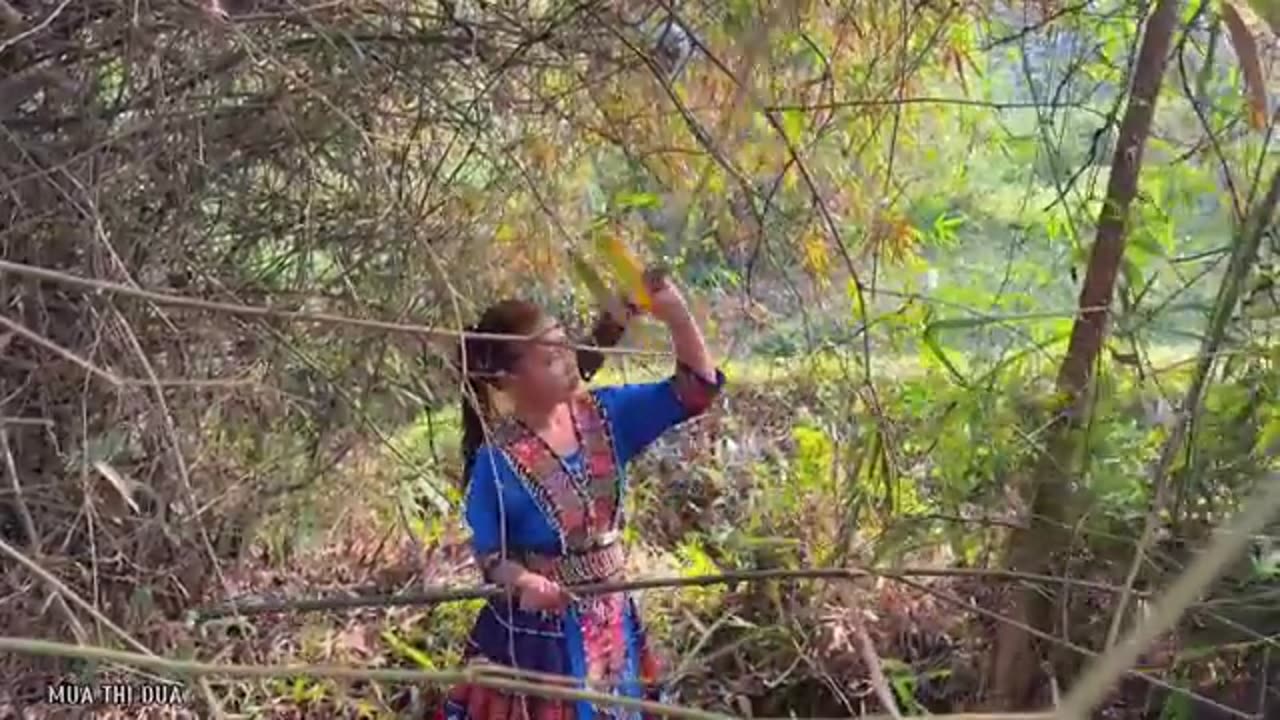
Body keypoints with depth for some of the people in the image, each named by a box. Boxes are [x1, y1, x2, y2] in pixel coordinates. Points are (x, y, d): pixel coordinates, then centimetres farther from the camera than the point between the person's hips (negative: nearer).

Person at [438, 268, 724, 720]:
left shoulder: (604, 415, -6)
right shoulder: (497, 461, -20)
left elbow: (696, 389, -7)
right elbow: (489, 554, -11)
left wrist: (676, 317, -22)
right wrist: (522, 580, -33)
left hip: (612, 626, 5)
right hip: (536, 635, -5)